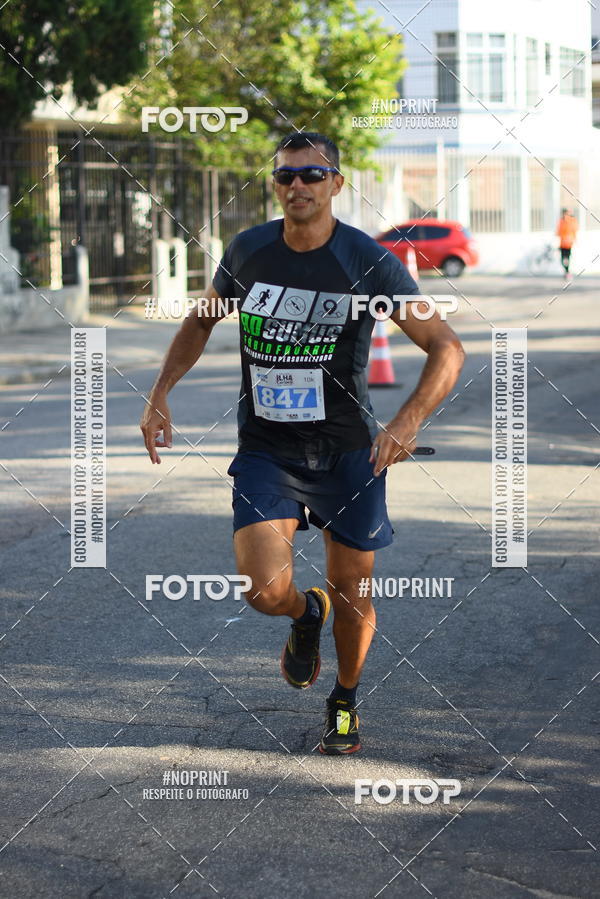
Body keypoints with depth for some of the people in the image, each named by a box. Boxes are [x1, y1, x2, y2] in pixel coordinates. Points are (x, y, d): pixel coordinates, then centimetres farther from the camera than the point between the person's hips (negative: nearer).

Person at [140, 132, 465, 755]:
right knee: (266, 589, -17)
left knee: (352, 596, 8)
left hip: (347, 448, -1)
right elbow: (201, 322, 17)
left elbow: (446, 349, -10)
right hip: (265, 449, 1)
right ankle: (306, 616, 21)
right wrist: (160, 393, 4)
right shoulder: (247, 252, -2)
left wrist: (407, 422, -26)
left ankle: (345, 704, 37)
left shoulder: (370, 262, -11)